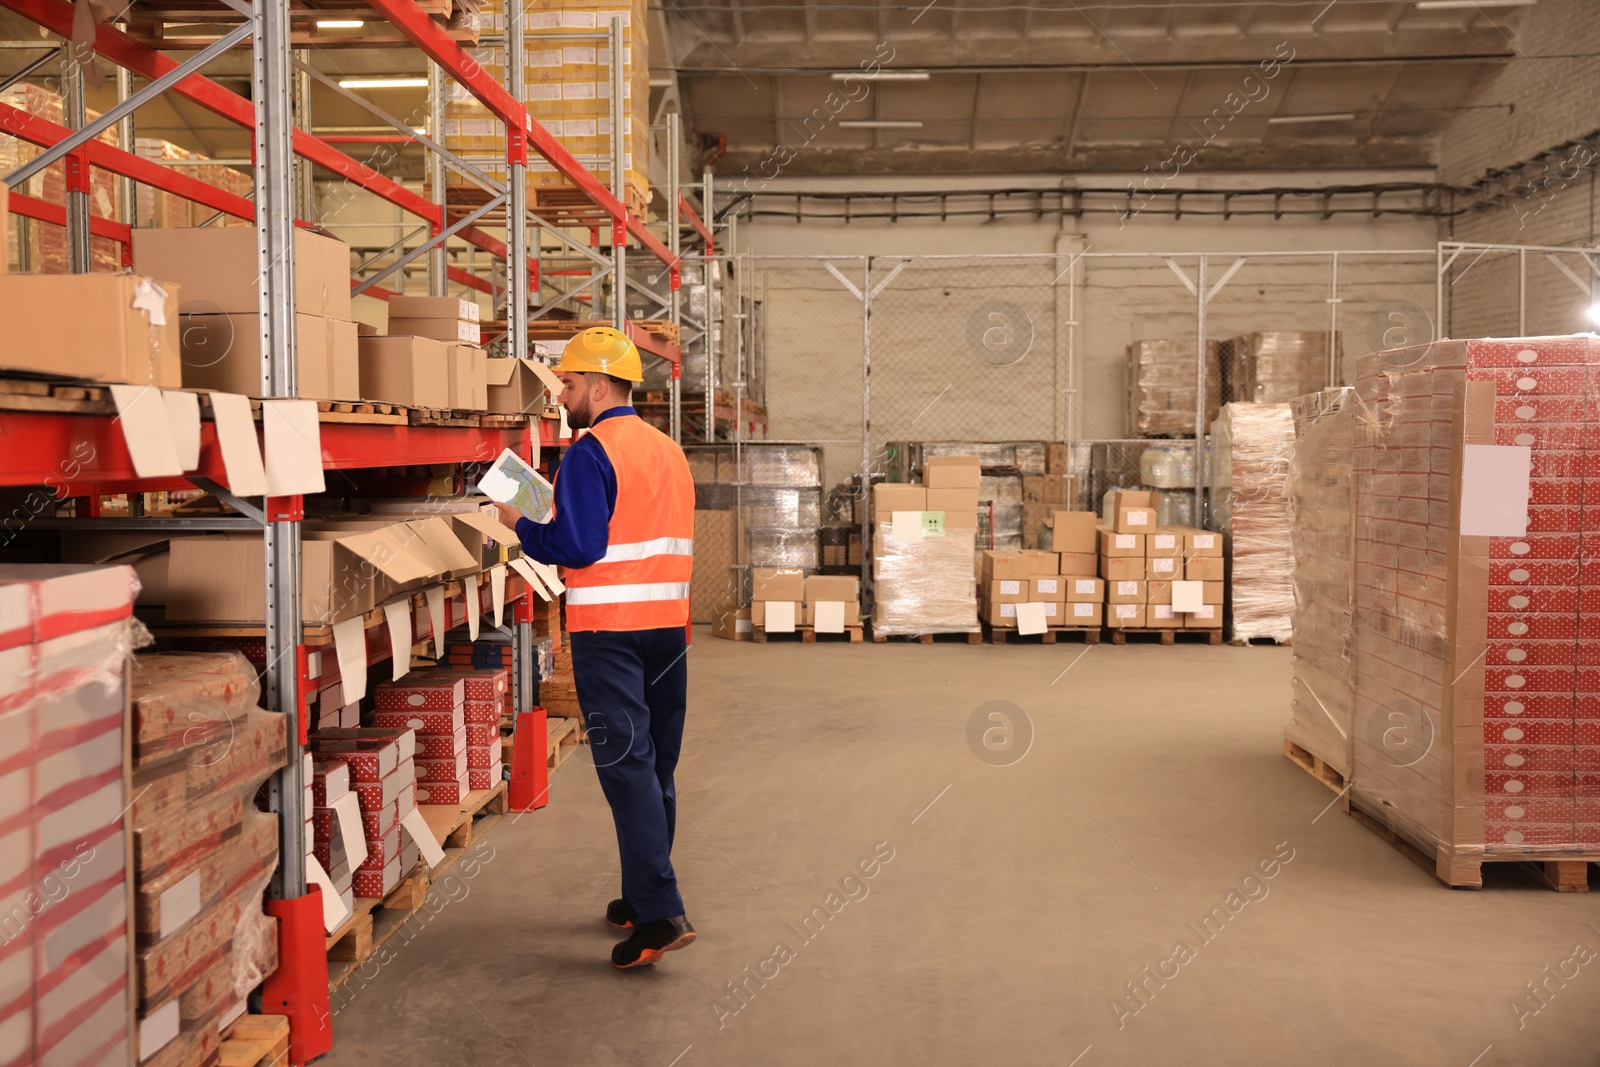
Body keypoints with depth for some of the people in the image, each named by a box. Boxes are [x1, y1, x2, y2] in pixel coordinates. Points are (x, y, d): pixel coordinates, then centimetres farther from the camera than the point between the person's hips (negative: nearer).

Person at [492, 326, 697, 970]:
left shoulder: (592, 452, -10)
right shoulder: (669, 450, 16)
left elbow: (576, 547, -17)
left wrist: (521, 525, 0)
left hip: (610, 628, -8)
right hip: (669, 621, 8)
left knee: (627, 766, -8)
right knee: (656, 765, 13)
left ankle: (659, 915, -12)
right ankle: (642, 898, 23)